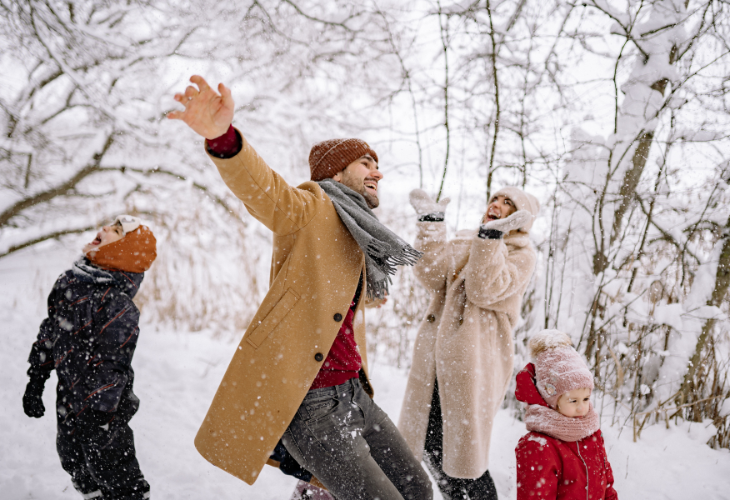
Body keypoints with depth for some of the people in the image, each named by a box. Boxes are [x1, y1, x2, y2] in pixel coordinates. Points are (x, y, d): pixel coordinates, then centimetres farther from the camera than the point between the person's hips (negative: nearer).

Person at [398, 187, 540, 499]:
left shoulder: (521, 254, 1)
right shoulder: (465, 243, 17)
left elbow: (485, 291, -16)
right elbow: (431, 276, 1)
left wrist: (492, 235, -22)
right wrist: (431, 223, -3)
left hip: (473, 359, -6)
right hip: (436, 354, 6)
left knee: (462, 449, -3)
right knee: (430, 445, 10)